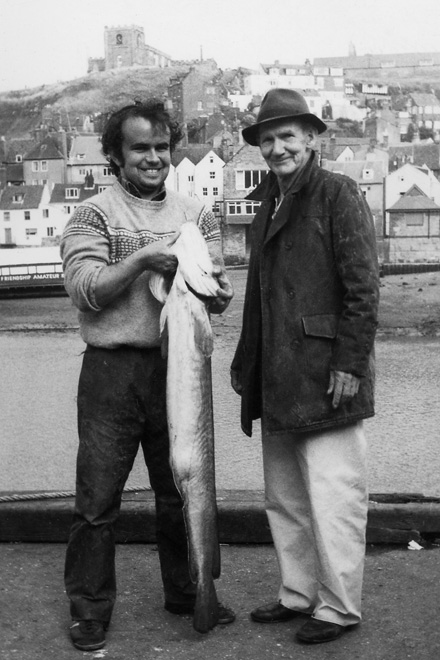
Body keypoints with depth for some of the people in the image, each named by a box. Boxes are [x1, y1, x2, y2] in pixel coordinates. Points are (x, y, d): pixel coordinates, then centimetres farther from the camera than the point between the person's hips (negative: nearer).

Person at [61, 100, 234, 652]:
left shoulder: (196, 215, 10)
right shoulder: (93, 215, 0)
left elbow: (220, 297, 6)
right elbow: (85, 290, -11)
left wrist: (212, 288, -17)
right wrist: (143, 259, -20)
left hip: (178, 364, 3)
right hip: (112, 372, -3)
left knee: (182, 488, 14)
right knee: (98, 497, 2)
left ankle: (186, 593, 32)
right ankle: (89, 608, 18)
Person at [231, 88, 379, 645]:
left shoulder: (338, 195, -6)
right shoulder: (268, 206, 17)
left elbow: (362, 287, -12)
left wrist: (350, 363, -17)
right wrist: (246, 364, 21)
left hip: (325, 379, -8)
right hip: (277, 383, 8)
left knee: (333, 497, -1)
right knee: (283, 498, 15)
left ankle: (339, 607, 13)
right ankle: (298, 593, 30)